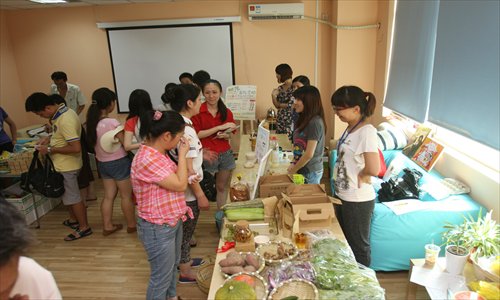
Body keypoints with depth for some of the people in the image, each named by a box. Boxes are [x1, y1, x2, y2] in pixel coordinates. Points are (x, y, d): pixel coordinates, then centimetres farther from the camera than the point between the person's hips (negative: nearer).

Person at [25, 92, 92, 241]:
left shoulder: (65, 120, -28)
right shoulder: (63, 112, 3)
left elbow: (76, 148, -31)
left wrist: (50, 150, -21)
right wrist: (49, 138, 5)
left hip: (66, 166, -10)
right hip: (64, 164, 10)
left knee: (72, 197, 4)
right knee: (67, 195, 23)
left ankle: (84, 227, 18)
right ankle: (74, 220, 41)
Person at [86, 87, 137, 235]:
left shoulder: (93, 122, -1)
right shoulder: (113, 123, -24)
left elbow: (94, 143, 6)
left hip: (103, 163, 7)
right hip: (119, 163, -7)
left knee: (109, 196, 18)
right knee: (126, 196, 10)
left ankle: (107, 226, 27)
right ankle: (132, 225, 25)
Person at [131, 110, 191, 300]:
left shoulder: (158, 153, 2)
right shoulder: (147, 159, -29)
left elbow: (177, 180, 11)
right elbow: (180, 185, -25)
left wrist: (182, 155, 1)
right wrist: (182, 154, -17)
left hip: (172, 221, 10)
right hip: (158, 228, -10)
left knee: (172, 265, 28)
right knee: (161, 277, 10)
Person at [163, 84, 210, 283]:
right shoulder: (185, 130, -26)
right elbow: (188, 169, -25)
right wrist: (200, 195, -18)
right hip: (187, 191, -9)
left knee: (185, 229, 25)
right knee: (186, 230, 9)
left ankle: (185, 260, 45)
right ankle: (186, 272, 29)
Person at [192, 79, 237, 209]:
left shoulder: (227, 112, 4)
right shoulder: (198, 111, -9)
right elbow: (195, 134, -16)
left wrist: (226, 135, -10)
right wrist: (219, 127, -19)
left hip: (225, 154, 4)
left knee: (221, 187, 15)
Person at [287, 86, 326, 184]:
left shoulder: (315, 122, -19)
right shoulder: (305, 120, 8)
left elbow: (309, 154, -20)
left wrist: (293, 170, -10)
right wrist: (294, 164, 3)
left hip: (310, 172, -8)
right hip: (303, 170, 8)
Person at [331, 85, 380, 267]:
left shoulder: (367, 131, -22)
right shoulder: (350, 128, 4)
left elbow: (373, 169, -32)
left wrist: (361, 175, -12)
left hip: (358, 200, -9)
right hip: (342, 195, 9)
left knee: (358, 246, 11)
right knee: (344, 242, 24)